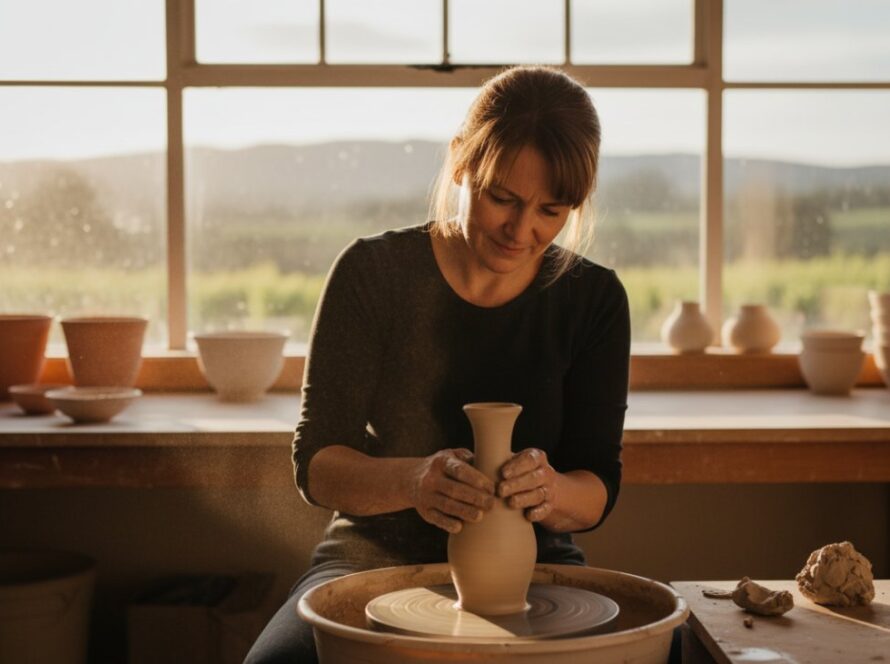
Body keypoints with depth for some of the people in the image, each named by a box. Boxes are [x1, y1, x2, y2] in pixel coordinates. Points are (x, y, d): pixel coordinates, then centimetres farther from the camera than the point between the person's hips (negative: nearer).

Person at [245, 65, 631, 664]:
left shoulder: (593, 298, -1)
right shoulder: (374, 273, -7)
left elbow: (598, 491, -1)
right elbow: (316, 466, -10)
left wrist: (549, 492, -27)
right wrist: (411, 481, -32)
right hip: (376, 561, -2)